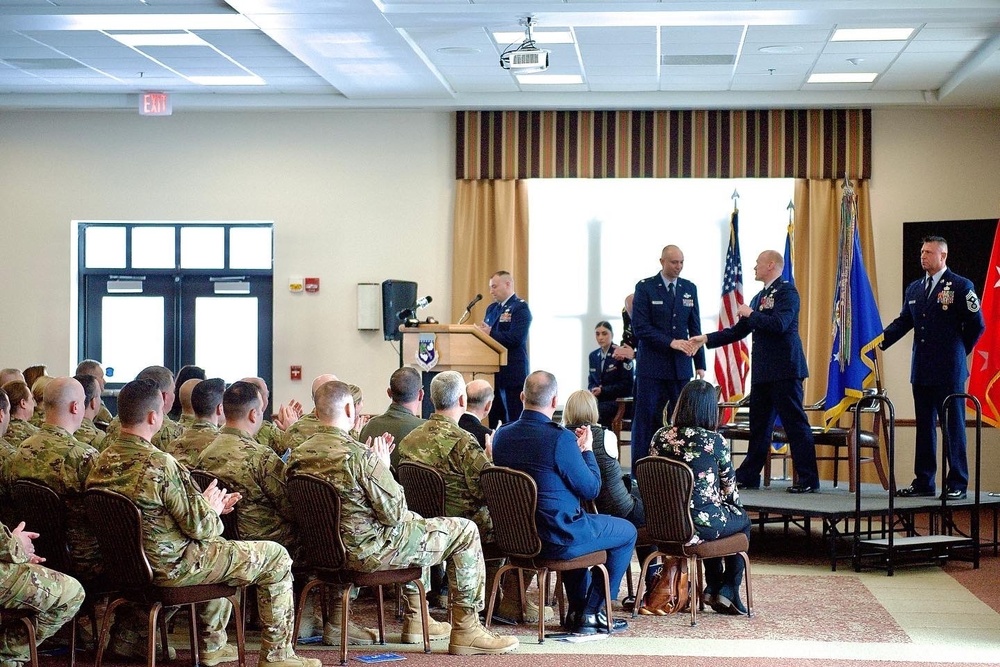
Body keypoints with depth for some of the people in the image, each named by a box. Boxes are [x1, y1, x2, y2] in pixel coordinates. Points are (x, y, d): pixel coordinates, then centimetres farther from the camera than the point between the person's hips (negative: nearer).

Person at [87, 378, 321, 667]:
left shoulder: (103, 461, 0)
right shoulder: (159, 464, -26)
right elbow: (200, 526, -21)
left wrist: (209, 506, 7)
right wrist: (212, 507, 1)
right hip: (171, 567, -9)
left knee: (219, 546, 36)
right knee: (276, 556, 4)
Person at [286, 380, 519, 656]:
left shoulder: (298, 455, 0)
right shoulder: (358, 454, -24)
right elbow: (395, 513, -17)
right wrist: (384, 467, -5)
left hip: (331, 548, 9)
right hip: (369, 550, -9)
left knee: (414, 521, 35)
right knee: (465, 531, 3)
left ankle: (415, 619, 37)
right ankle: (466, 630, 7)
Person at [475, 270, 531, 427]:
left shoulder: (520, 307, -7)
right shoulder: (492, 308, 19)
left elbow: (516, 338, -19)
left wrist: (490, 333, -19)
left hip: (512, 374, -8)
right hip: (494, 373, 8)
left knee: (513, 421, -7)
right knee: (493, 421, 9)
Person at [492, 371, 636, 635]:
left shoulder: (502, 435, -1)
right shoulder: (561, 438, -23)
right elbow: (591, 489, -13)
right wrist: (586, 450, 2)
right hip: (557, 539, -7)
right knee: (627, 532, 16)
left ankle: (577, 610, 37)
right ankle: (591, 612, 16)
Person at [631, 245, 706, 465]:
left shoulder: (690, 288, 11)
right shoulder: (645, 287, -1)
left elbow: (695, 329, 12)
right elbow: (640, 327, -9)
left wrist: (700, 364, 7)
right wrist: (670, 342, -18)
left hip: (681, 366, 4)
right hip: (652, 366, -4)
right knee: (646, 420, -3)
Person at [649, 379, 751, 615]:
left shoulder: (660, 437, -1)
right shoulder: (714, 442, -13)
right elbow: (729, 489, -3)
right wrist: (736, 505, 21)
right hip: (702, 523, -5)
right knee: (743, 520, 27)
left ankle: (713, 588, 35)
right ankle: (728, 592, 26)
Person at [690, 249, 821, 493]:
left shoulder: (787, 291, -7)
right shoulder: (759, 296, 20)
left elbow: (779, 324, -22)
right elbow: (739, 331, 22)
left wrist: (750, 314, -10)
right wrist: (706, 339, 15)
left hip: (784, 370, -9)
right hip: (763, 371, 9)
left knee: (795, 423, -7)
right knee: (759, 425, 13)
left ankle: (808, 480, -4)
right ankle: (748, 476, 19)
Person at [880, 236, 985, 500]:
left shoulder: (961, 286, -4)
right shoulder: (914, 289, 14)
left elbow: (976, 325, -3)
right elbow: (903, 321, 10)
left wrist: (959, 351, 3)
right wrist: (880, 340, -5)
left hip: (949, 371, -6)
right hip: (922, 370, 6)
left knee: (954, 427, -2)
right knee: (924, 426, 10)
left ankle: (957, 484, 2)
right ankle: (923, 481, 15)